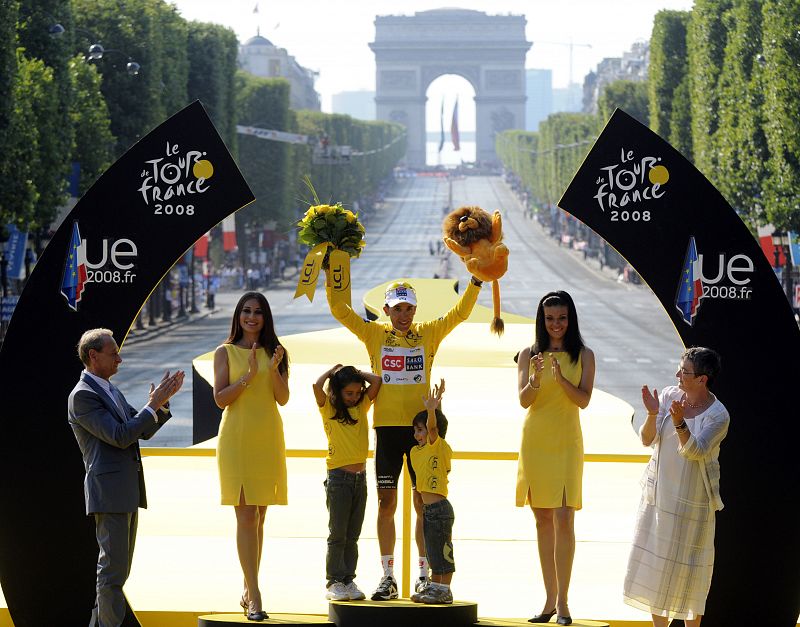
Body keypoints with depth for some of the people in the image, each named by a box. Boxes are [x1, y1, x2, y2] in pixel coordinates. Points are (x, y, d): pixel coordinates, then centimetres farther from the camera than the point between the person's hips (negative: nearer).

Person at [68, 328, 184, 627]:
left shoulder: (110, 391, 17)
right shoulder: (82, 395, -13)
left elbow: (144, 431, 16)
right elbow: (120, 436, -19)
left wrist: (164, 398, 3)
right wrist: (153, 404, -16)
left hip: (127, 492, 10)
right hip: (108, 492, -10)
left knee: (117, 566, 13)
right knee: (114, 567, -9)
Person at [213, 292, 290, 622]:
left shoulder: (275, 352, 9)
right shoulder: (225, 352, 3)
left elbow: (283, 398, 3)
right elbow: (220, 399, -4)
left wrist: (274, 369, -13)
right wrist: (249, 375, -15)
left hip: (268, 437, 3)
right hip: (236, 437, -3)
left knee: (258, 516, 8)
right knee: (245, 514, -9)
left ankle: (248, 591, 18)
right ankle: (254, 598, -12)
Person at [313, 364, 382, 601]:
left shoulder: (362, 406, 10)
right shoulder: (329, 409, -2)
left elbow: (376, 381, 1)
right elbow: (317, 386, -18)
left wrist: (356, 372, 9)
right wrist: (333, 370, -3)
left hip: (360, 477, 4)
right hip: (338, 477, -4)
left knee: (352, 536, 8)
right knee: (337, 535, -2)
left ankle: (349, 580, 11)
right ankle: (334, 582, 2)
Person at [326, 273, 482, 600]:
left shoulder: (429, 333, 5)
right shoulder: (375, 334, 5)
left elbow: (459, 313, -1)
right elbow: (340, 311, 1)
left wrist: (476, 281, -12)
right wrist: (332, 278, -10)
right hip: (387, 427, 0)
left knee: (424, 502, 2)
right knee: (386, 502, 3)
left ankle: (424, 574, 8)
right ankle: (387, 576, 8)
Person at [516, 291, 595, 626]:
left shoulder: (583, 356, 3)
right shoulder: (529, 355, 6)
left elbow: (584, 400, -5)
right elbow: (523, 400, -2)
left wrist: (561, 378, -22)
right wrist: (535, 379, -22)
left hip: (567, 441, -2)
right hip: (534, 439, 2)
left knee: (563, 518, -12)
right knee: (543, 520, 5)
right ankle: (550, 600, 11)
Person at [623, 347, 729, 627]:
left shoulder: (718, 415, -15)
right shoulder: (669, 395, -3)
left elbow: (694, 451, -25)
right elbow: (647, 439, -5)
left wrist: (679, 422, -40)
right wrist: (653, 414, -24)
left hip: (692, 501, -5)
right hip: (658, 493, 5)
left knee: (688, 566, 2)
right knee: (656, 560, 10)